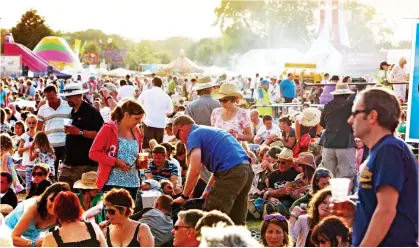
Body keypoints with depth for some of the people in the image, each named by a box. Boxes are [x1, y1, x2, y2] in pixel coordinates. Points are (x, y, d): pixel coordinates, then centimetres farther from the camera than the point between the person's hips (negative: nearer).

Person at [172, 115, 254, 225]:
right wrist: (209, 188, 33)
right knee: (236, 221, 13)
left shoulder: (194, 135, 2)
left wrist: (184, 196, -1)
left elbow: (195, 170, -10)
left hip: (231, 172, -9)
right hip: (246, 169, 9)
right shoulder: (209, 131, 29)